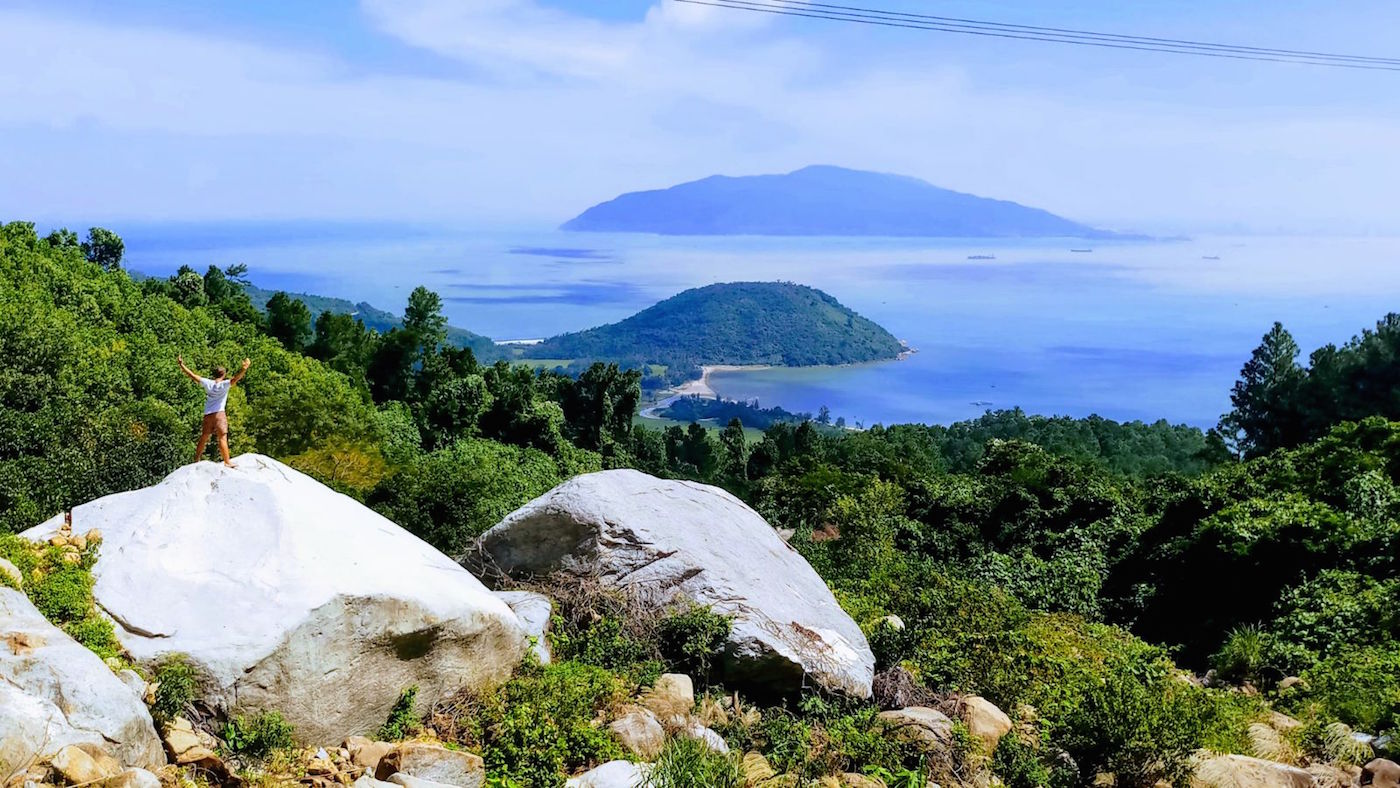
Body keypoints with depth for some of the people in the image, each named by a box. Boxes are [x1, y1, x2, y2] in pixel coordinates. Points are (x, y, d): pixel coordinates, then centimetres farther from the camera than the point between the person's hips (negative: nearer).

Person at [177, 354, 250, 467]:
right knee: (223, 438, -10)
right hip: (219, 413, -5)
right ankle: (227, 461, -16)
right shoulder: (224, 384, -6)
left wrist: (181, 365, 17)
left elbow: (192, 375, 10)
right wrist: (244, 369, -36)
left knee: (203, 438, 17)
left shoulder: (207, 383, 6)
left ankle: (196, 459, 29)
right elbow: (235, 379, -23)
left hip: (207, 414, 5)